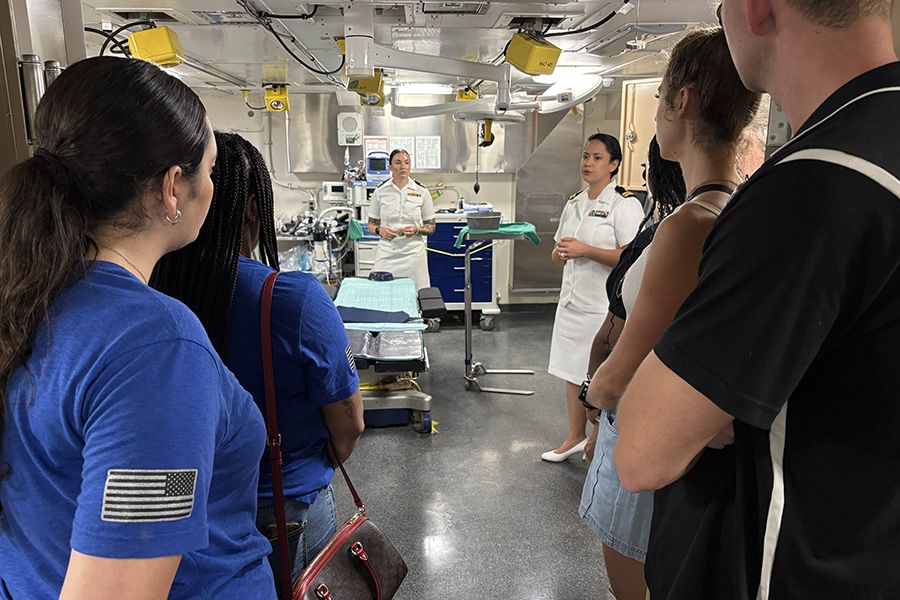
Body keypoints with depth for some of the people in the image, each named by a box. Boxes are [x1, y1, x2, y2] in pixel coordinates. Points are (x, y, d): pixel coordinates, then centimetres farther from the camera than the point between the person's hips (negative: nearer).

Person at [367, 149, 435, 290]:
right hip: (386, 254, 1)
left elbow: (431, 227, 6)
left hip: (413, 253, 0)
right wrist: (379, 230, -11)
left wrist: (416, 229, -13)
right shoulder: (380, 191, 4)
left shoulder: (422, 192, 2)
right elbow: (371, 224, 10)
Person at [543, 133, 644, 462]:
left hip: (604, 307, -7)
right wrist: (560, 252, -5)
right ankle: (575, 438, 31)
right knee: (573, 374, 16)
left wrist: (585, 250, -20)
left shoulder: (625, 204, -8)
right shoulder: (574, 204, 13)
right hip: (572, 300, 7)